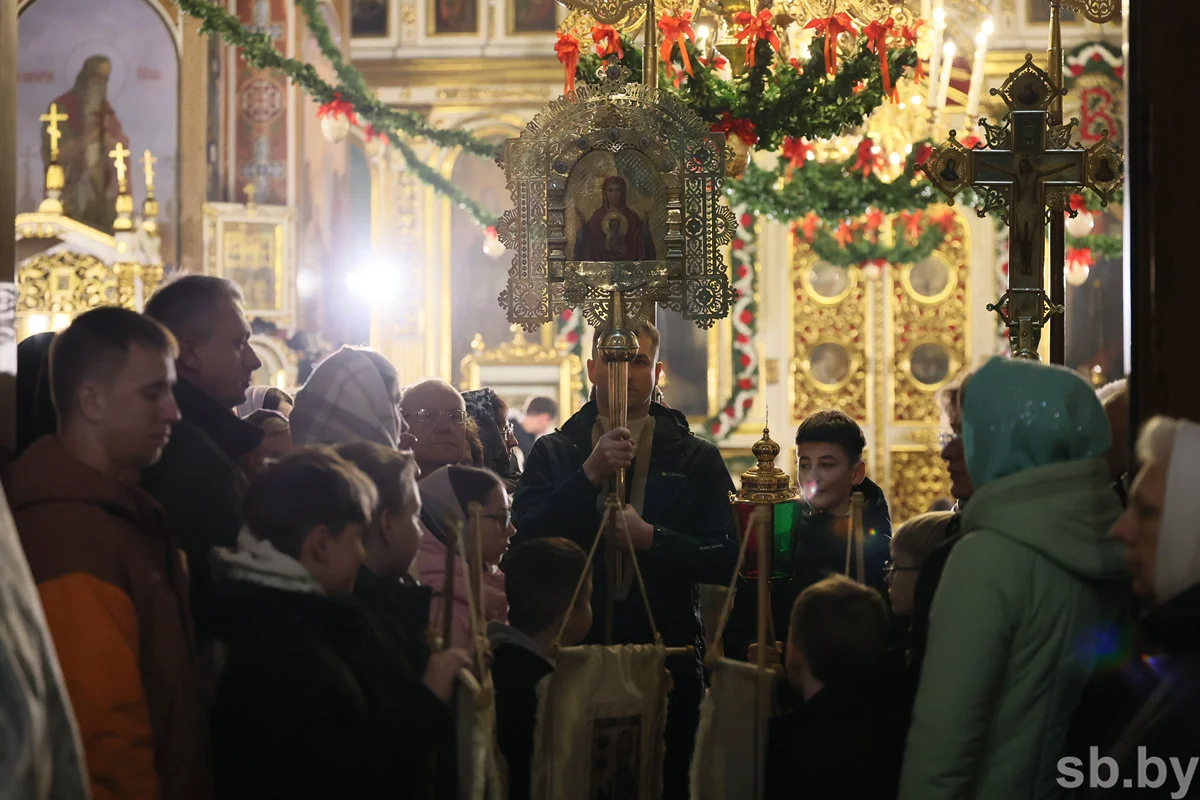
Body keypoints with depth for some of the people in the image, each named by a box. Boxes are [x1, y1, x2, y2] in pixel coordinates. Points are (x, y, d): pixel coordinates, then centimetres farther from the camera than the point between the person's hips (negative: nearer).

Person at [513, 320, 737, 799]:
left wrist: (650, 538, -16)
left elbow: (727, 559, -4)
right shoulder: (554, 453, 7)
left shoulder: (696, 460, 6)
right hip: (574, 656, 0)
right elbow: (524, 539, -9)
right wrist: (590, 474, -17)